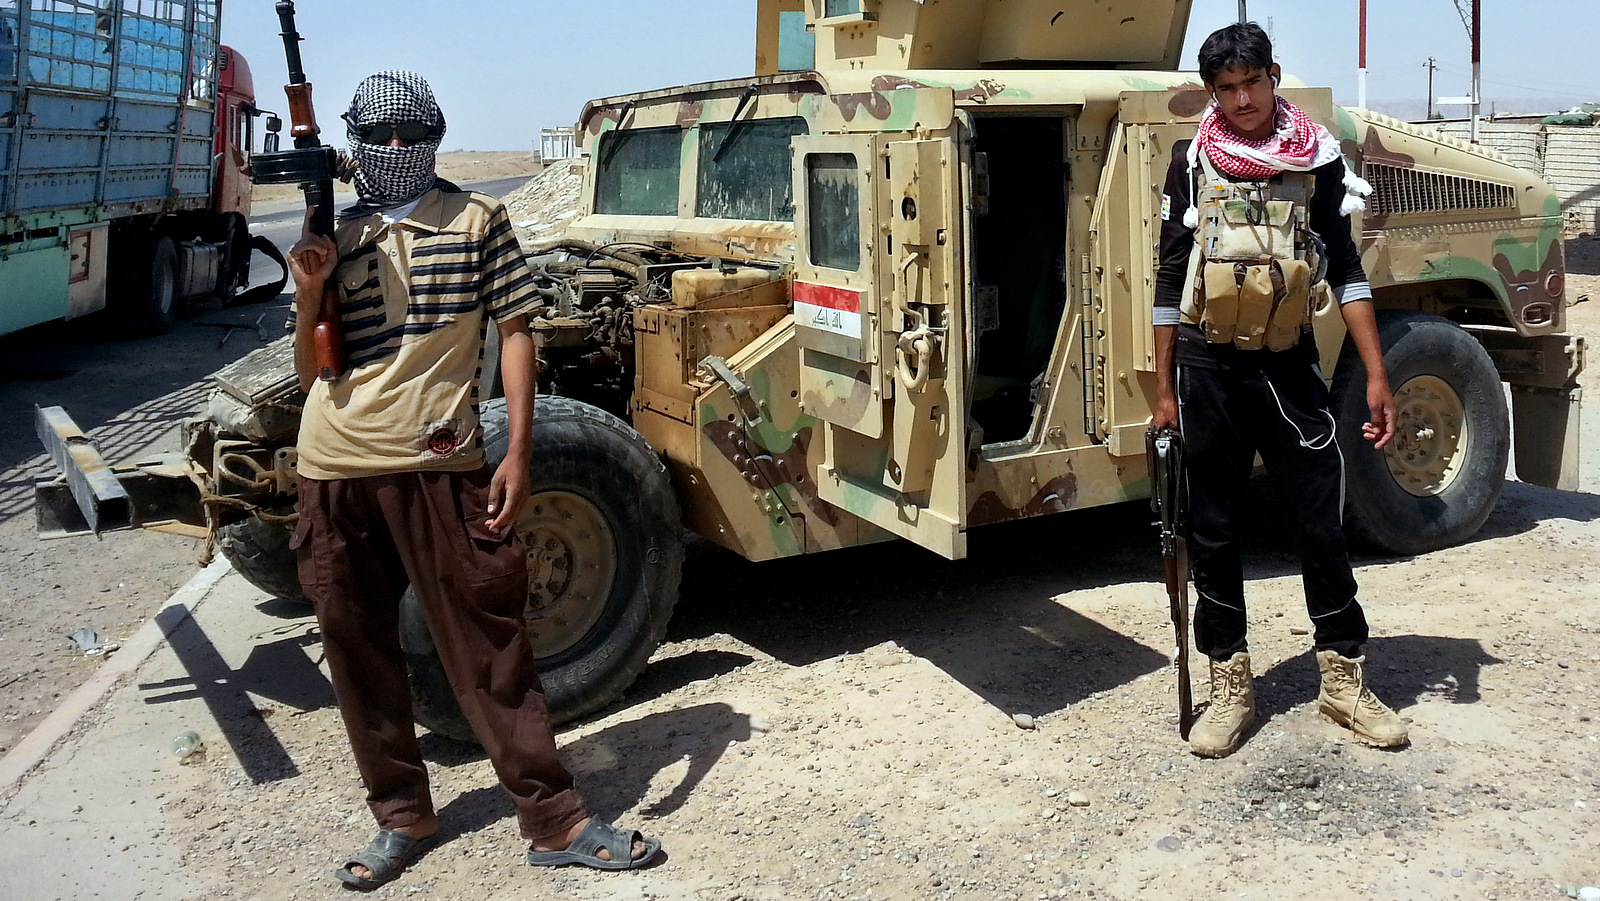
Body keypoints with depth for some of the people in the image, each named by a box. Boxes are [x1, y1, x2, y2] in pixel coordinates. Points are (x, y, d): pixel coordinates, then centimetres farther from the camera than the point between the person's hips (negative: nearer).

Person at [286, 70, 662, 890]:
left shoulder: (476, 220, 4)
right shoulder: (332, 237, 12)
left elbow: (514, 332, 1)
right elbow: (309, 371, 13)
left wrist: (517, 454, -8)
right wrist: (308, 294, -7)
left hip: (438, 464, -3)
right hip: (334, 470, 4)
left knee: (489, 643, 1)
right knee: (357, 648, 11)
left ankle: (554, 821, 10)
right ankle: (400, 816, 28)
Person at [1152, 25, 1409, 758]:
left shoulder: (1317, 157, 3)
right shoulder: (1193, 163, 3)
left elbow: (1345, 269, 4)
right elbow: (1171, 278, 5)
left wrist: (1376, 375, -2)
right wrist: (1164, 389, 4)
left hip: (1287, 363, 0)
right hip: (1209, 367, 0)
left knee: (1320, 524, 2)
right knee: (1213, 532, 6)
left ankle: (1344, 680, 18)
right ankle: (1230, 689, 17)